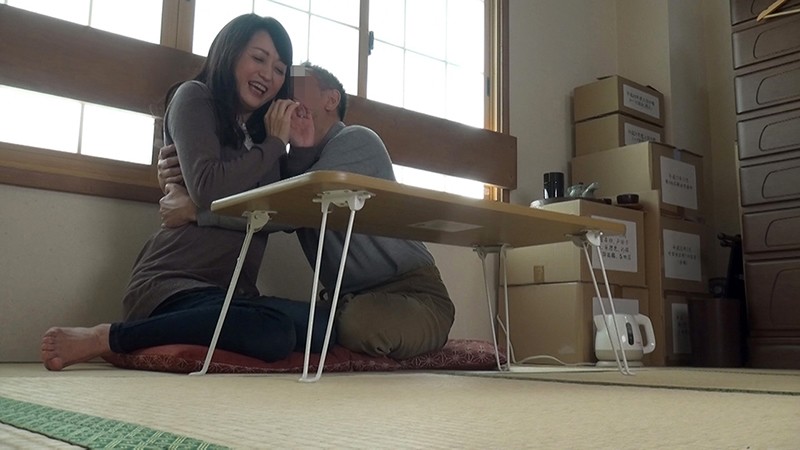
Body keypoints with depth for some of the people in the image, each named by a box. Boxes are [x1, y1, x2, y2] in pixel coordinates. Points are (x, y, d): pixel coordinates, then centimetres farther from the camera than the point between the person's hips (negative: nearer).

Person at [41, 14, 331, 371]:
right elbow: (207, 189, -15)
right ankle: (102, 339, -21)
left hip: (233, 292, 7)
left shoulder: (262, 130, 21)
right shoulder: (195, 98, 2)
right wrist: (274, 144, -4)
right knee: (273, 330, -34)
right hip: (173, 282, -7)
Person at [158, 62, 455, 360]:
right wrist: (186, 173, -17)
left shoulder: (356, 141, -10)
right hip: (351, 299, 6)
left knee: (360, 320, -35)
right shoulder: (294, 161, 14)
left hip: (414, 293, -6)